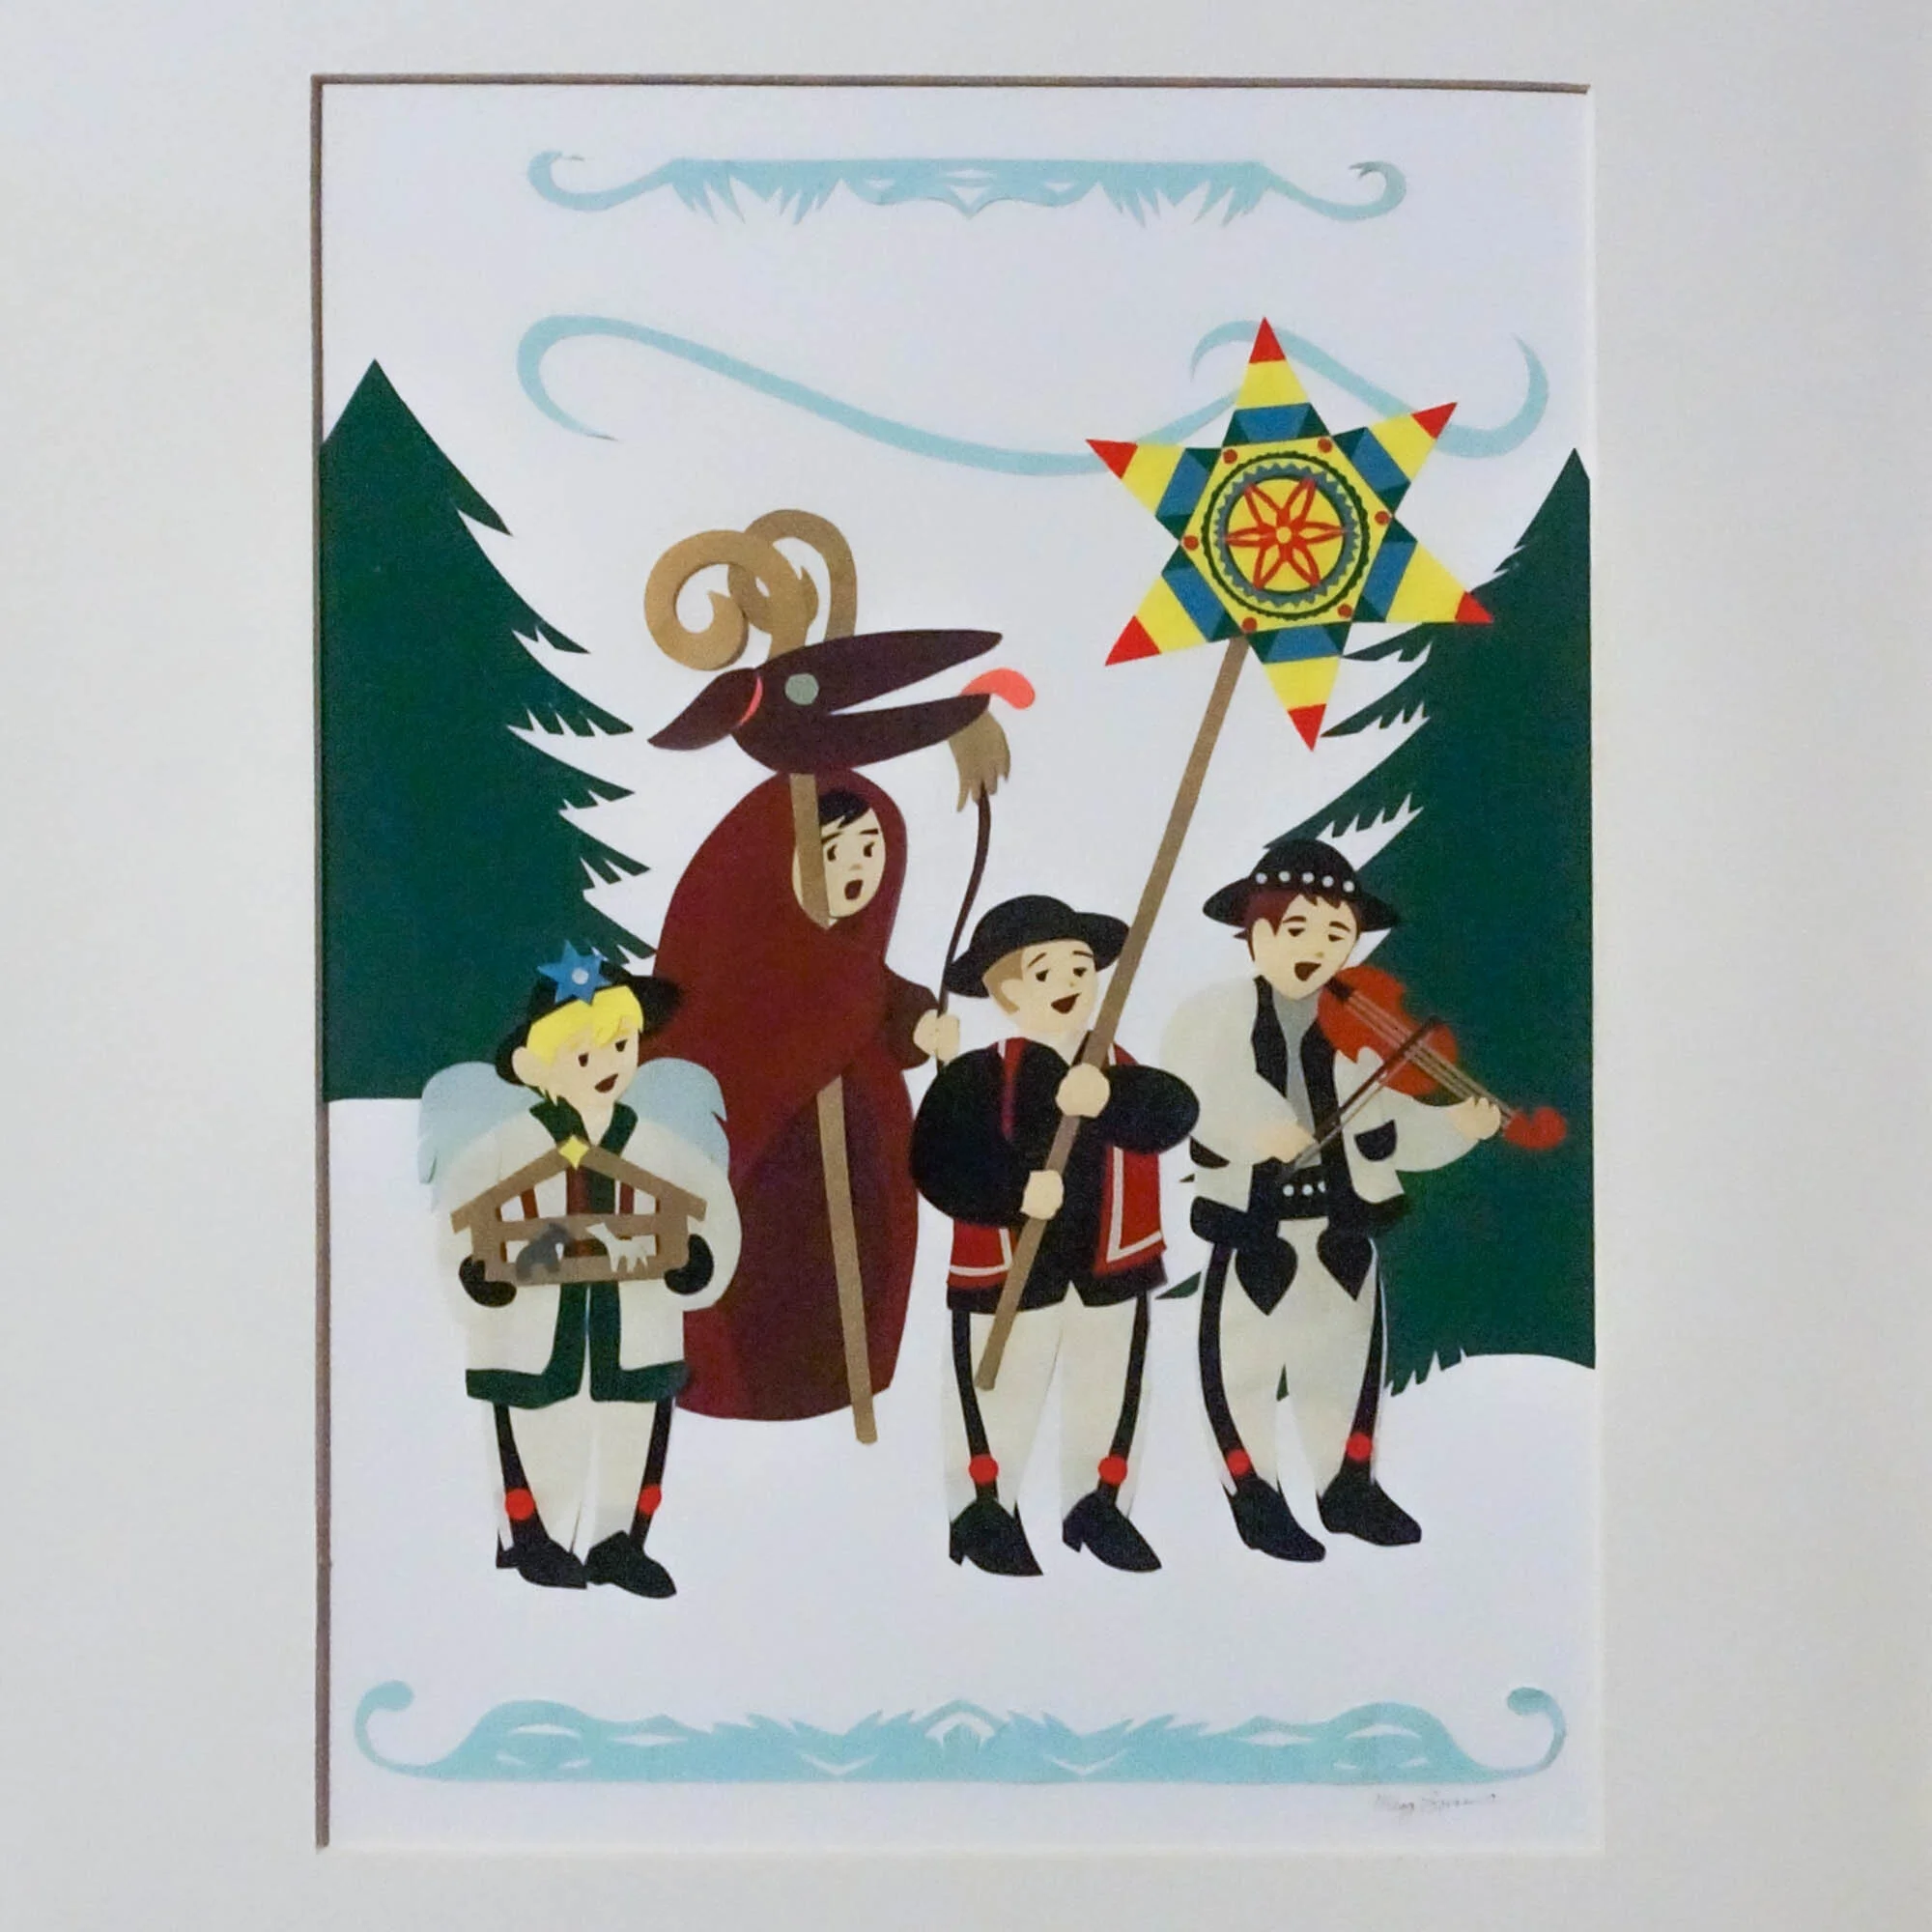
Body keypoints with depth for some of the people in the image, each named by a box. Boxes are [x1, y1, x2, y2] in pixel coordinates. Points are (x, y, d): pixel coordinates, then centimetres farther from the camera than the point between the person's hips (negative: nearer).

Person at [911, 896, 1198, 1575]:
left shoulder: (1116, 1067, 2)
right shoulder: (976, 1077, -11)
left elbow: (1176, 1110, -16)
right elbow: (939, 1162, -21)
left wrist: (1110, 1098, -32)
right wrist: (1016, 1189, -31)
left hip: (1110, 1265, 4)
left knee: (1109, 1397, 17)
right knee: (1000, 1400, 7)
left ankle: (1100, 1505, 37)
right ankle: (983, 1511, 28)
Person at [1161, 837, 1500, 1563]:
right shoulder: (1219, 1014, -9)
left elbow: (1386, 1127, -1)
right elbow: (1186, 1082, -27)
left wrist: (1455, 1126, -16)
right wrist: (1250, 1118, -41)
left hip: (1343, 1229, 4)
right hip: (1252, 1228, -3)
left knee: (1345, 1360, 18)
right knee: (1243, 1363, 4)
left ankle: (1348, 1486, 36)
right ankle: (1255, 1496, 22)